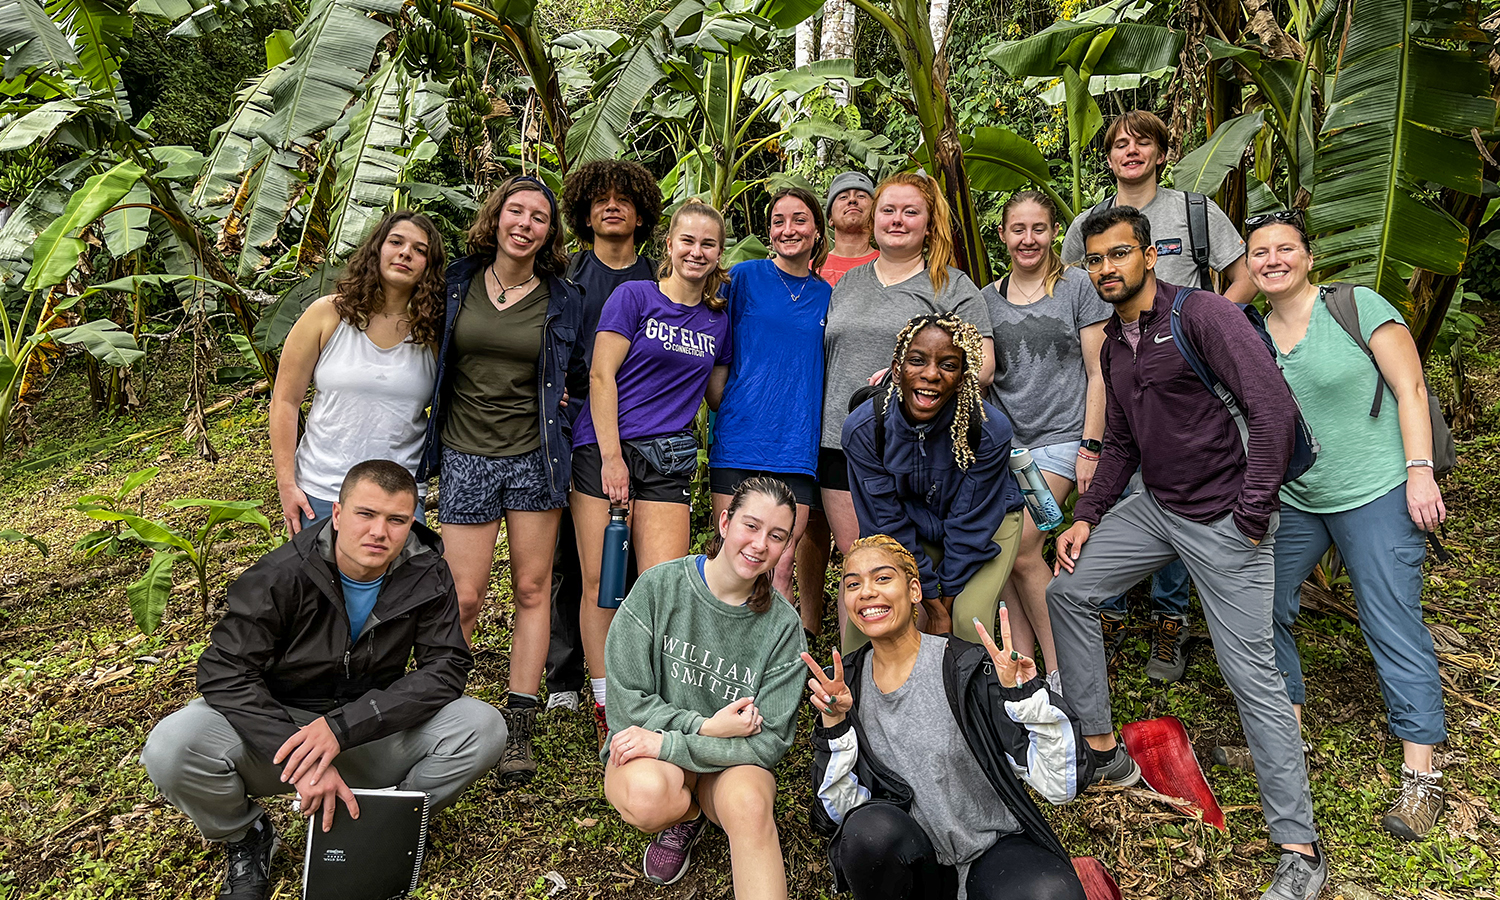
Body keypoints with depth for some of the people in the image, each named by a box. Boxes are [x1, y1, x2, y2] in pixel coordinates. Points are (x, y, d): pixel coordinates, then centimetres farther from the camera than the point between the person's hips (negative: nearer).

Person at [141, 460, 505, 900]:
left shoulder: (427, 576, -12)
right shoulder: (283, 575, -19)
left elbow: (446, 668, -17)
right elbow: (224, 672, -21)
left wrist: (342, 726, -29)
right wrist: (298, 753, -34)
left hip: (373, 731, 1)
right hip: (277, 726, -1)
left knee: (484, 726, -23)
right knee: (171, 749, -29)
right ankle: (244, 839, 5)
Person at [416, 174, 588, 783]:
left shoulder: (561, 300, 3)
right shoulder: (456, 284, 4)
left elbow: (574, 373, 15)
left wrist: (555, 398, 0)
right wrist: (437, 410, 9)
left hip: (534, 455, 1)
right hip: (466, 455, 0)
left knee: (532, 590, 4)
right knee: (465, 600, -2)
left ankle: (518, 729, 16)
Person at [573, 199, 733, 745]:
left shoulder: (718, 320, 13)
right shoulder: (634, 296, 0)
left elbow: (717, 395, 21)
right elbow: (601, 376, -5)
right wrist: (611, 455, -11)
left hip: (670, 458, 3)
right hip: (605, 448, -3)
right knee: (601, 583, 0)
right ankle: (605, 705, 13)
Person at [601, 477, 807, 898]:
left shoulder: (783, 625, -8)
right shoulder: (659, 587, -12)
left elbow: (768, 741, -11)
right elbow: (626, 700, -9)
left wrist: (668, 742, -20)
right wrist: (705, 726, -18)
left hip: (734, 760, -1)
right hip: (650, 742, 2)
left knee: (749, 803, -35)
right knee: (647, 795, -32)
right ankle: (687, 817, 3)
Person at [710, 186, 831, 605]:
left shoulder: (825, 294, 12)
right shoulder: (745, 276, 3)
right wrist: (723, 406, -2)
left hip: (796, 444, 2)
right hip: (739, 440, -2)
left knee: (781, 568, 2)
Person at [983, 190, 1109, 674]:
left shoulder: (1077, 286, 1)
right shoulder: (988, 298, 11)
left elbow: (1097, 374, -2)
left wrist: (1090, 447, -7)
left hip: (1059, 437, -4)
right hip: (1003, 439, 4)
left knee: (1020, 548, -13)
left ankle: (1058, 667, 3)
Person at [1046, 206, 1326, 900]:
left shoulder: (1201, 313, -16)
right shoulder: (1114, 345, 10)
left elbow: (1274, 407, -23)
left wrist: (1251, 518, -20)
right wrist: (1087, 517, 9)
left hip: (1222, 518, -8)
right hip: (1154, 506, 8)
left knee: (1251, 673, -5)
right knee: (1068, 590, 6)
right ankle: (1103, 751, 19)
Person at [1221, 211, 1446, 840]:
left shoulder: (1358, 306, -7)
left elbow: (1409, 389, -8)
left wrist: (1419, 471, -15)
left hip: (1376, 494, -5)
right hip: (1292, 500, 6)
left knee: (1393, 626, -2)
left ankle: (1421, 775, 10)